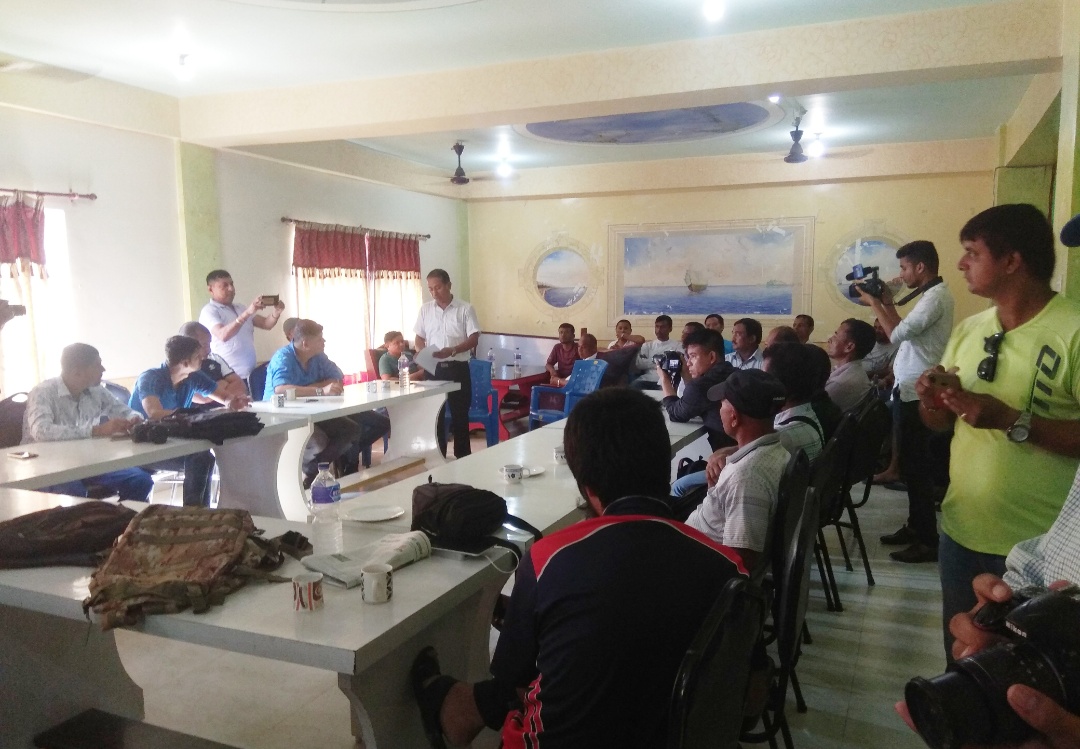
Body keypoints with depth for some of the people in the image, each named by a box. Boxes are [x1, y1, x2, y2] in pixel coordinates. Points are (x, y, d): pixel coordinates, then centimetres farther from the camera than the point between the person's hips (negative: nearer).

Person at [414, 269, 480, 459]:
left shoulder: (465, 309, -5)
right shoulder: (425, 309, 6)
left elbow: (473, 339, -8)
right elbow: (419, 338, 11)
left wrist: (452, 351, -23)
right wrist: (422, 352, -11)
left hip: (458, 368, -3)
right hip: (433, 369, 3)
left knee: (460, 414, 3)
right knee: (434, 414, 8)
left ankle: (463, 458, 13)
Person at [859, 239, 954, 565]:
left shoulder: (936, 296, -16)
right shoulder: (930, 294, 16)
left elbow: (897, 334, -22)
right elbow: (905, 333, 17)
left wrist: (873, 302, -11)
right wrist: (888, 303, 12)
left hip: (917, 394, -10)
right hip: (910, 391, 10)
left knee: (916, 466, -6)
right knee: (911, 463, 16)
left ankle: (928, 540, 1)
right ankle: (915, 526, 26)